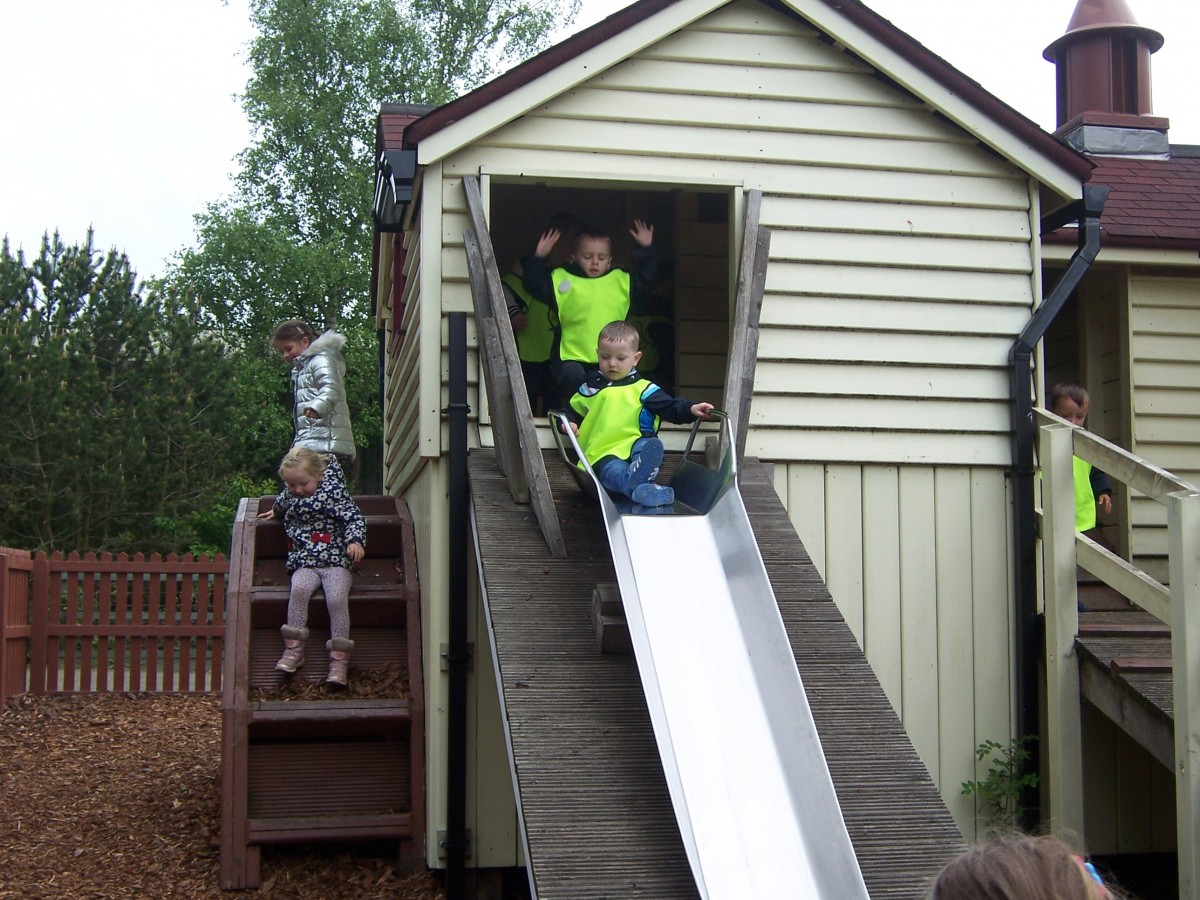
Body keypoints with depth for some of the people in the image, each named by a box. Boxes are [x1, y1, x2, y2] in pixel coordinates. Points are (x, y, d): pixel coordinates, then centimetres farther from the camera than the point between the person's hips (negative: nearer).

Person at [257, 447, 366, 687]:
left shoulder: (333, 491, -4)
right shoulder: (290, 495, 13)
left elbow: (354, 517, -11)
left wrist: (355, 540, -29)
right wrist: (275, 511, 59)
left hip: (336, 561, -3)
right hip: (304, 563, 4)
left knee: (337, 598, -29)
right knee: (299, 589, -30)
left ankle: (339, 658, -22)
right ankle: (294, 648, -23)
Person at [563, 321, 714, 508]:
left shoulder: (643, 389, 14)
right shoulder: (590, 389, 23)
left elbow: (671, 408, 6)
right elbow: (572, 412, 35)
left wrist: (690, 409, -14)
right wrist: (568, 423, 11)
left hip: (635, 444, 0)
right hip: (603, 454, 0)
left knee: (652, 445, -36)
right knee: (612, 470, -36)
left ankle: (638, 475, -66)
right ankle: (638, 488, -68)